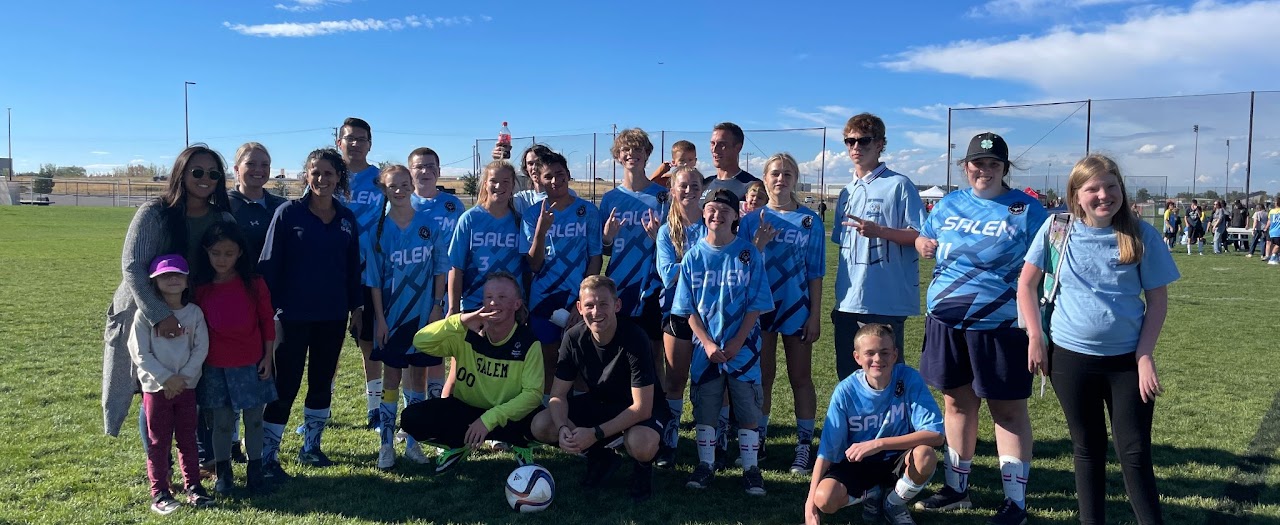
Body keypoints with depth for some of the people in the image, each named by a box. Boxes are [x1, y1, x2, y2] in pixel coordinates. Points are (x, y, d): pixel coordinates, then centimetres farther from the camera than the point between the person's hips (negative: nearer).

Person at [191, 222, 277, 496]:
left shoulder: (254, 283, -5)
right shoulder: (201, 288, -1)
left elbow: (267, 321, 0)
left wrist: (268, 356, -1)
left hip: (251, 364, -1)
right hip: (215, 367, 1)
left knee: (254, 419, 7)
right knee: (221, 421, 8)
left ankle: (255, 471, 20)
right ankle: (223, 473, 21)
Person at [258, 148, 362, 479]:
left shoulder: (347, 219, 5)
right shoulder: (289, 213, -6)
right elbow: (269, 264, -7)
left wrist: (356, 307, 8)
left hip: (333, 318, 4)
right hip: (294, 317, -4)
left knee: (322, 384, 13)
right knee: (286, 386, -1)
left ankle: (311, 446, 28)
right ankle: (267, 457, 9)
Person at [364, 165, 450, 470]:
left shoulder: (430, 225, 0)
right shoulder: (379, 229, -2)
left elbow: (440, 269, 3)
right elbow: (374, 278, -1)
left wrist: (437, 306, -4)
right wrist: (380, 318, -5)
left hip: (424, 313, 1)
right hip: (392, 315, -1)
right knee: (391, 377, 4)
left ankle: (412, 443, 19)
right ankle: (386, 446, 12)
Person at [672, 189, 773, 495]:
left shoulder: (749, 255, -4)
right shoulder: (693, 257, 1)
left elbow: (756, 305, -5)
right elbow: (689, 309, 1)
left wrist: (736, 343, -12)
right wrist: (708, 344, -9)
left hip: (743, 347, -1)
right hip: (706, 347, 2)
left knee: (748, 409, 3)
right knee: (704, 409, 8)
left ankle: (750, 468, 15)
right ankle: (706, 465, 21)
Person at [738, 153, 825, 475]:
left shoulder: (810, 221, 1)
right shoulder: (752, 221, 3)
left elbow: (815, 273, 1)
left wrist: (815, 315, -3)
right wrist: (759, 243, -17)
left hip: (797, 308, -1)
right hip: (760, 308, 1)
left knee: (800, 378, 5)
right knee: (762, 378, 9)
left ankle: (804, 447, 12)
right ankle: (757, 440, 21)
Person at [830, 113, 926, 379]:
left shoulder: (899, 185, -5)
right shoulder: (847, 192, 16)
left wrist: (879, 231, -22)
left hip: (885, 303, -7)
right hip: (848, 304, 7)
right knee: (847, 377, 13)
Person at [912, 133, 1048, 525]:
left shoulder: (1026, 209, -4)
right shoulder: (948, 205, 9)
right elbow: (923, 239, 23)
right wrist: (923, 245, -2)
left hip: (999, 324, -4)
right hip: (946, 320, 5)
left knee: (1008, 410, 5)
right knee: (957, 402, 15)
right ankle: (956, 487, 29)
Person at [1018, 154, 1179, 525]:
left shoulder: (1141, 234, -6)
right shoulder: (1057, 229, -5)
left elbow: (1158, 299, -1)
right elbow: (1026, 284, 2)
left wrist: (1145, 355, -7)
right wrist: (1036, 337, -4)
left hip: (1127, 359, -1)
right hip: (1069, 356, 1)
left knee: (1135, 453, 4)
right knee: (1088, 449, 14)